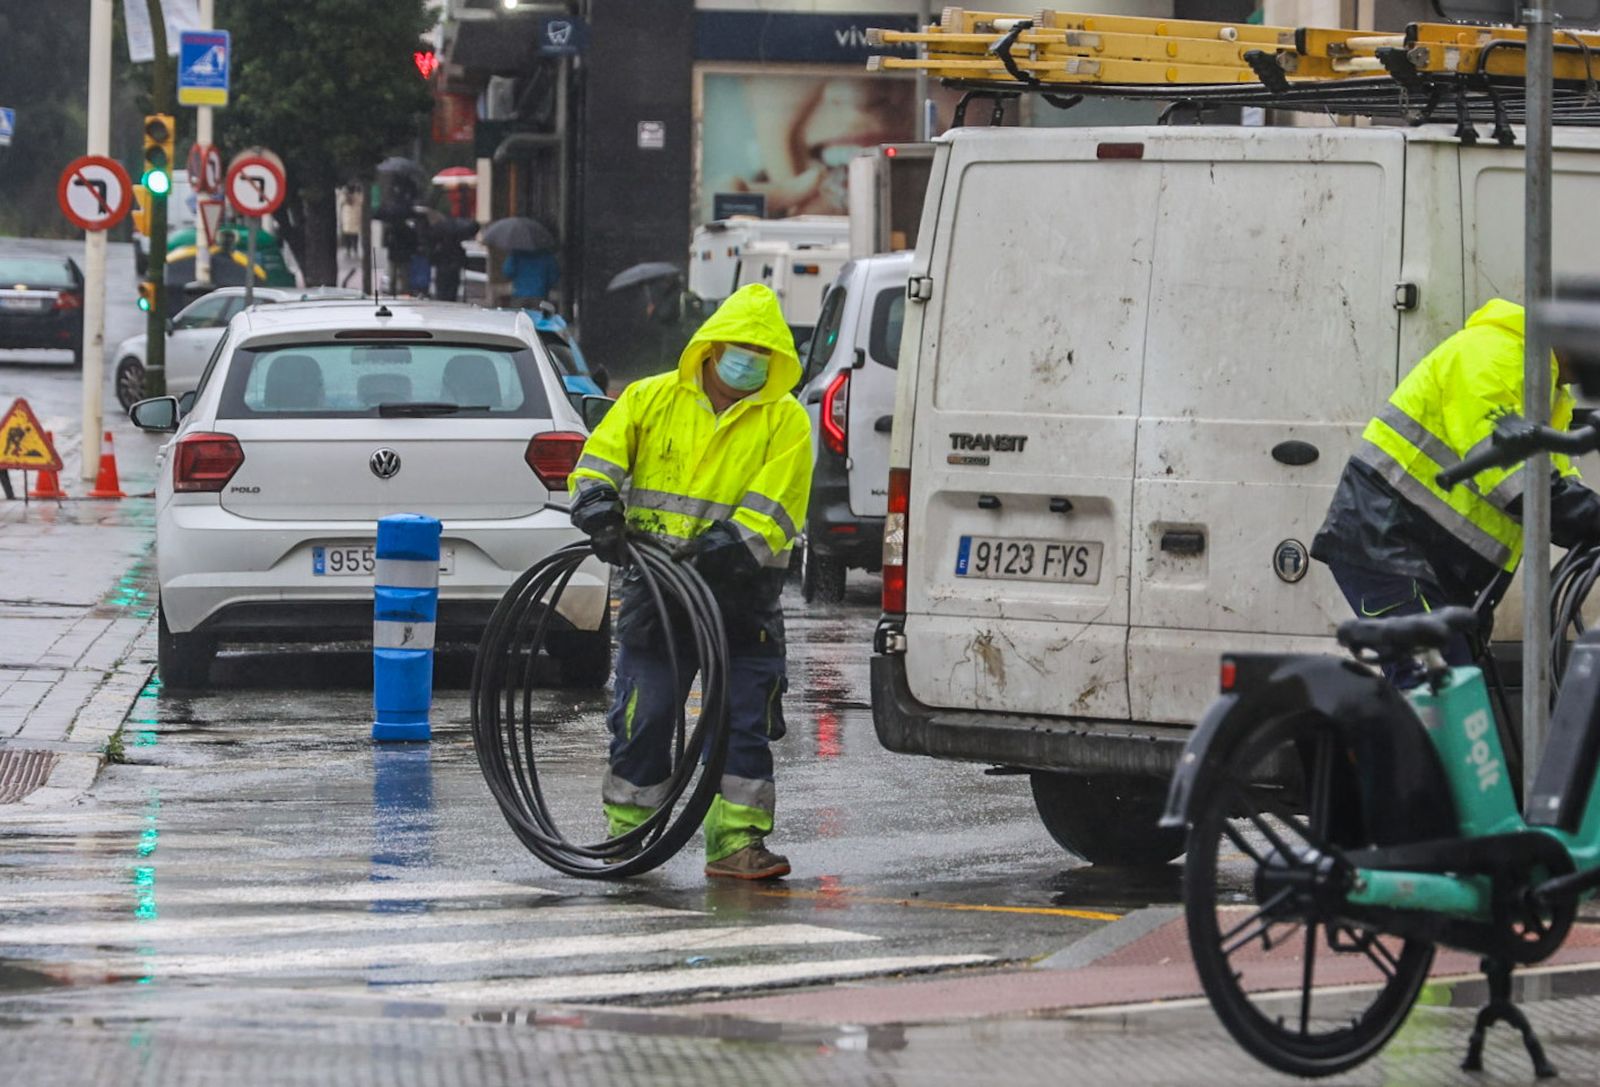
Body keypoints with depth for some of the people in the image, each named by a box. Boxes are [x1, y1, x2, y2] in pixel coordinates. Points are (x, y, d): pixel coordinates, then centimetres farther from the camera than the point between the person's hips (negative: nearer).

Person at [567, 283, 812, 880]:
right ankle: (627, 835, 13)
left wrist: (731, 546, -24)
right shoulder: (652, 400, 8)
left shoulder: (785, 420, 3)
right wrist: (599, 510, -16)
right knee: (643, 716, 1)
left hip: (741, 595, 0)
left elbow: (773, 509, -8)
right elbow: (598, 460, 5)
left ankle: (736, 841, 3)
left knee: (746, 721, -2)